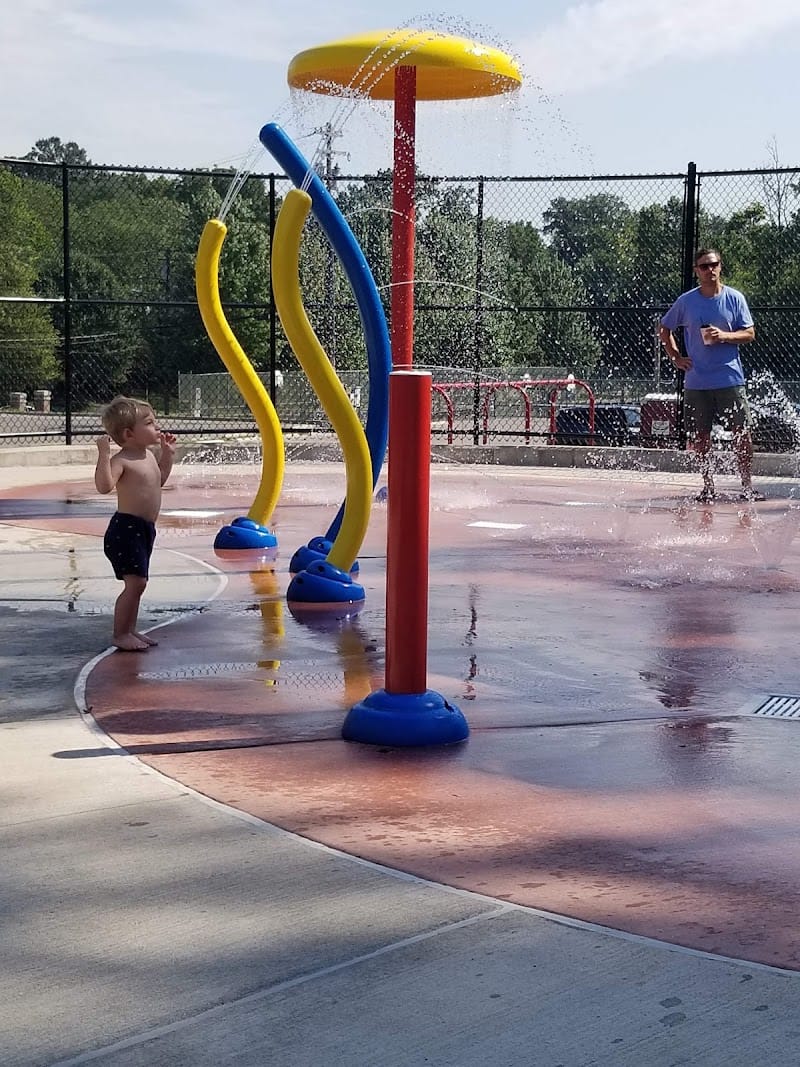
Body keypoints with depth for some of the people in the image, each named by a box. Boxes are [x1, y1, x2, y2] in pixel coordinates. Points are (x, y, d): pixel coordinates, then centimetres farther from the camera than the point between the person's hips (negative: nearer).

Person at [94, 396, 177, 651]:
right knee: (135, 583, -11)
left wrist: (167, 454, 24)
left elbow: (158, 480, 30)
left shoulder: (148, 456, 12)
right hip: (126, 528, -9)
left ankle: (130, 630, 24)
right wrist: (104, 454, -39)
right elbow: (104, 485, -34)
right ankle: (120, 634, -2)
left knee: (138, 583, 15)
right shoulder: (121, 460, -18)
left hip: (144, 529, 9)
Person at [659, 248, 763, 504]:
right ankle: (708, 487, 15)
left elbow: (749, 333, 2)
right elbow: (664, 329, 16)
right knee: (701, 436, 4)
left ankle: (747, 486, 6)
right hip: (696, 381, 1)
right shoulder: (686, 301, 4)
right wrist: (676, 357, 5)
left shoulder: (734, 298, 2)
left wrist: (724, 336, -16)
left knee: (742, 433, -3)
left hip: (730, 378, -1)